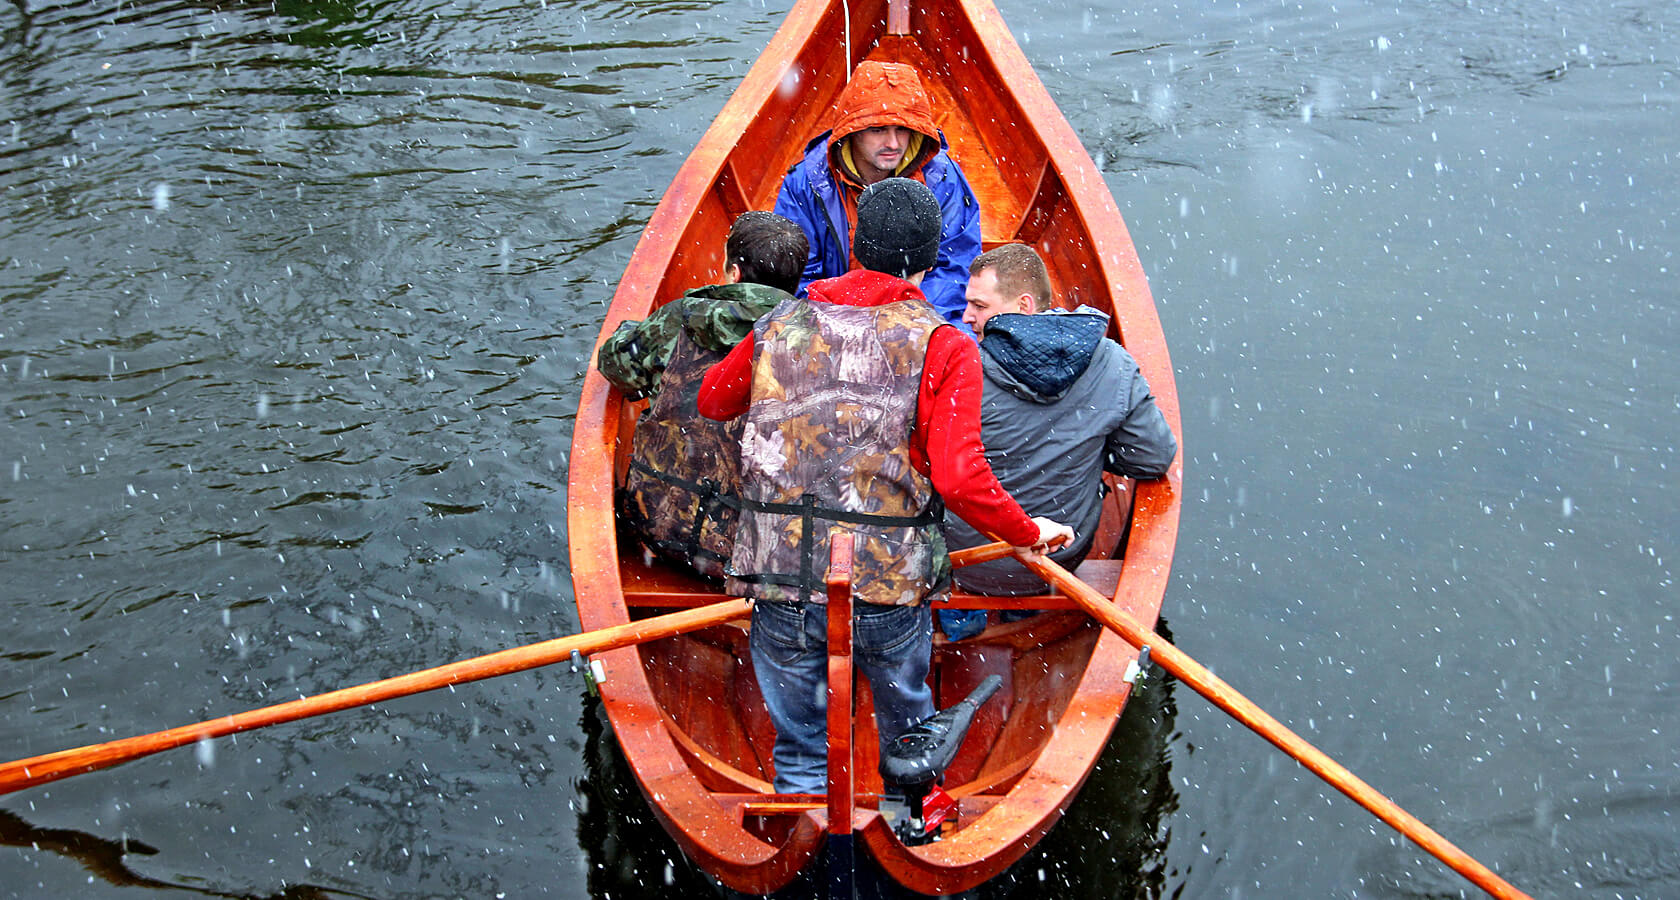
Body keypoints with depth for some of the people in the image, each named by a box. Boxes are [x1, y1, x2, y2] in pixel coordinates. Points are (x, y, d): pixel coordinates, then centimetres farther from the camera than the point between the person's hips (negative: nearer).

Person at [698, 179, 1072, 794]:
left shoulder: (780, 327, 4)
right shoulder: (941, 346, -7)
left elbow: (712, 400, 22)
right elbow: (960, 479, -16)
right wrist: (1030, 533, -1)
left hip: (780, 583, 2)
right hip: (889, 586, -2)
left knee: (799, 753, 17)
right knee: (909, 730, 24)